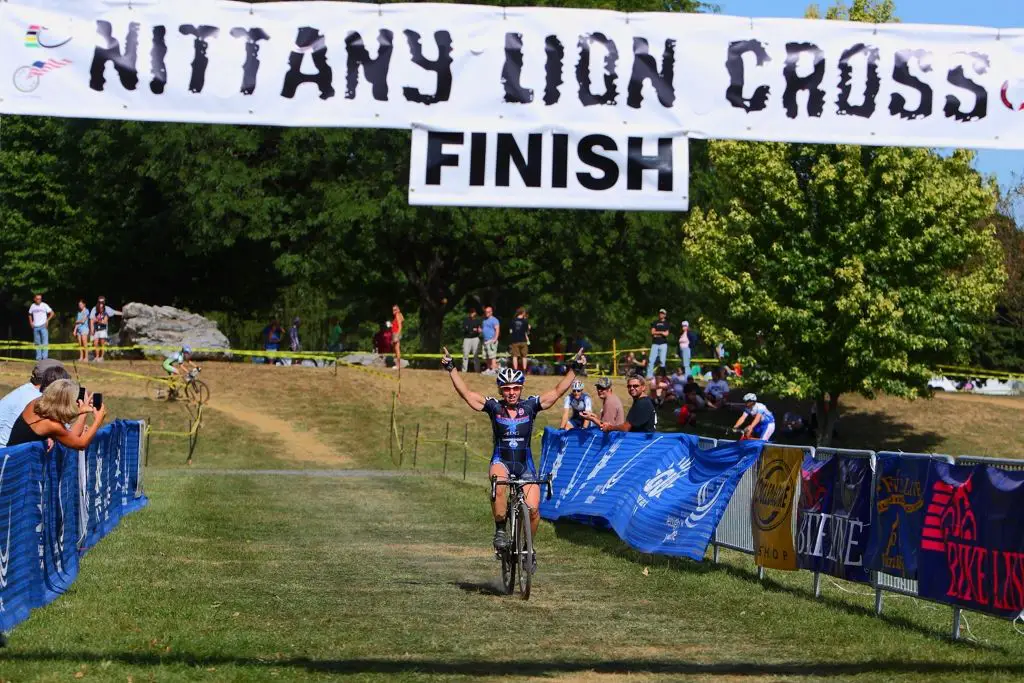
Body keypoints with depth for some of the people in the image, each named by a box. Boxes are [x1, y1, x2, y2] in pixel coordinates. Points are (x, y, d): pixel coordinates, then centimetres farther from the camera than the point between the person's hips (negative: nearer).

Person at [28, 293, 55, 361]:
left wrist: (47, 320, -10)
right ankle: (38, 358, 13)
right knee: (37, 343, 8)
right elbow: (30, 315, 23)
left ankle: (45, 357, -10)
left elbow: (52, 313, 1)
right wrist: (31, 322, 9)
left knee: (45, 342, -9)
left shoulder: (44, 305, -2)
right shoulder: (32, 306, 8)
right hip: (35, 327, 4)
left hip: (43, 326, -4)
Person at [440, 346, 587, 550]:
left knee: (533, 508, -13)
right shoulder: (494, 407, -3)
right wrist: (452, 369, -16)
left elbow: (557, 391, -5)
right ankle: (500, 530, -20)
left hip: (525, 464, 1)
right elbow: (466, 393, -8)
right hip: (501, 461, -1)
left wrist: (574, 370, -15)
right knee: (499, 485, -37)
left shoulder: (530, 406, -2)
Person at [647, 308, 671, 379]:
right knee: (651, 360, -6)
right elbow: (652, 332, 3)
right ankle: (649, 375, -6)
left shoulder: (666, 323, 9)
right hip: (655, 343, 2)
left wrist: (657, 333, -7)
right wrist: (661, 332, -5)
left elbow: (666, 334, -2)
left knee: (662, 360, -5)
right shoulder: (655, 323, 15)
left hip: (663, 344, -2)